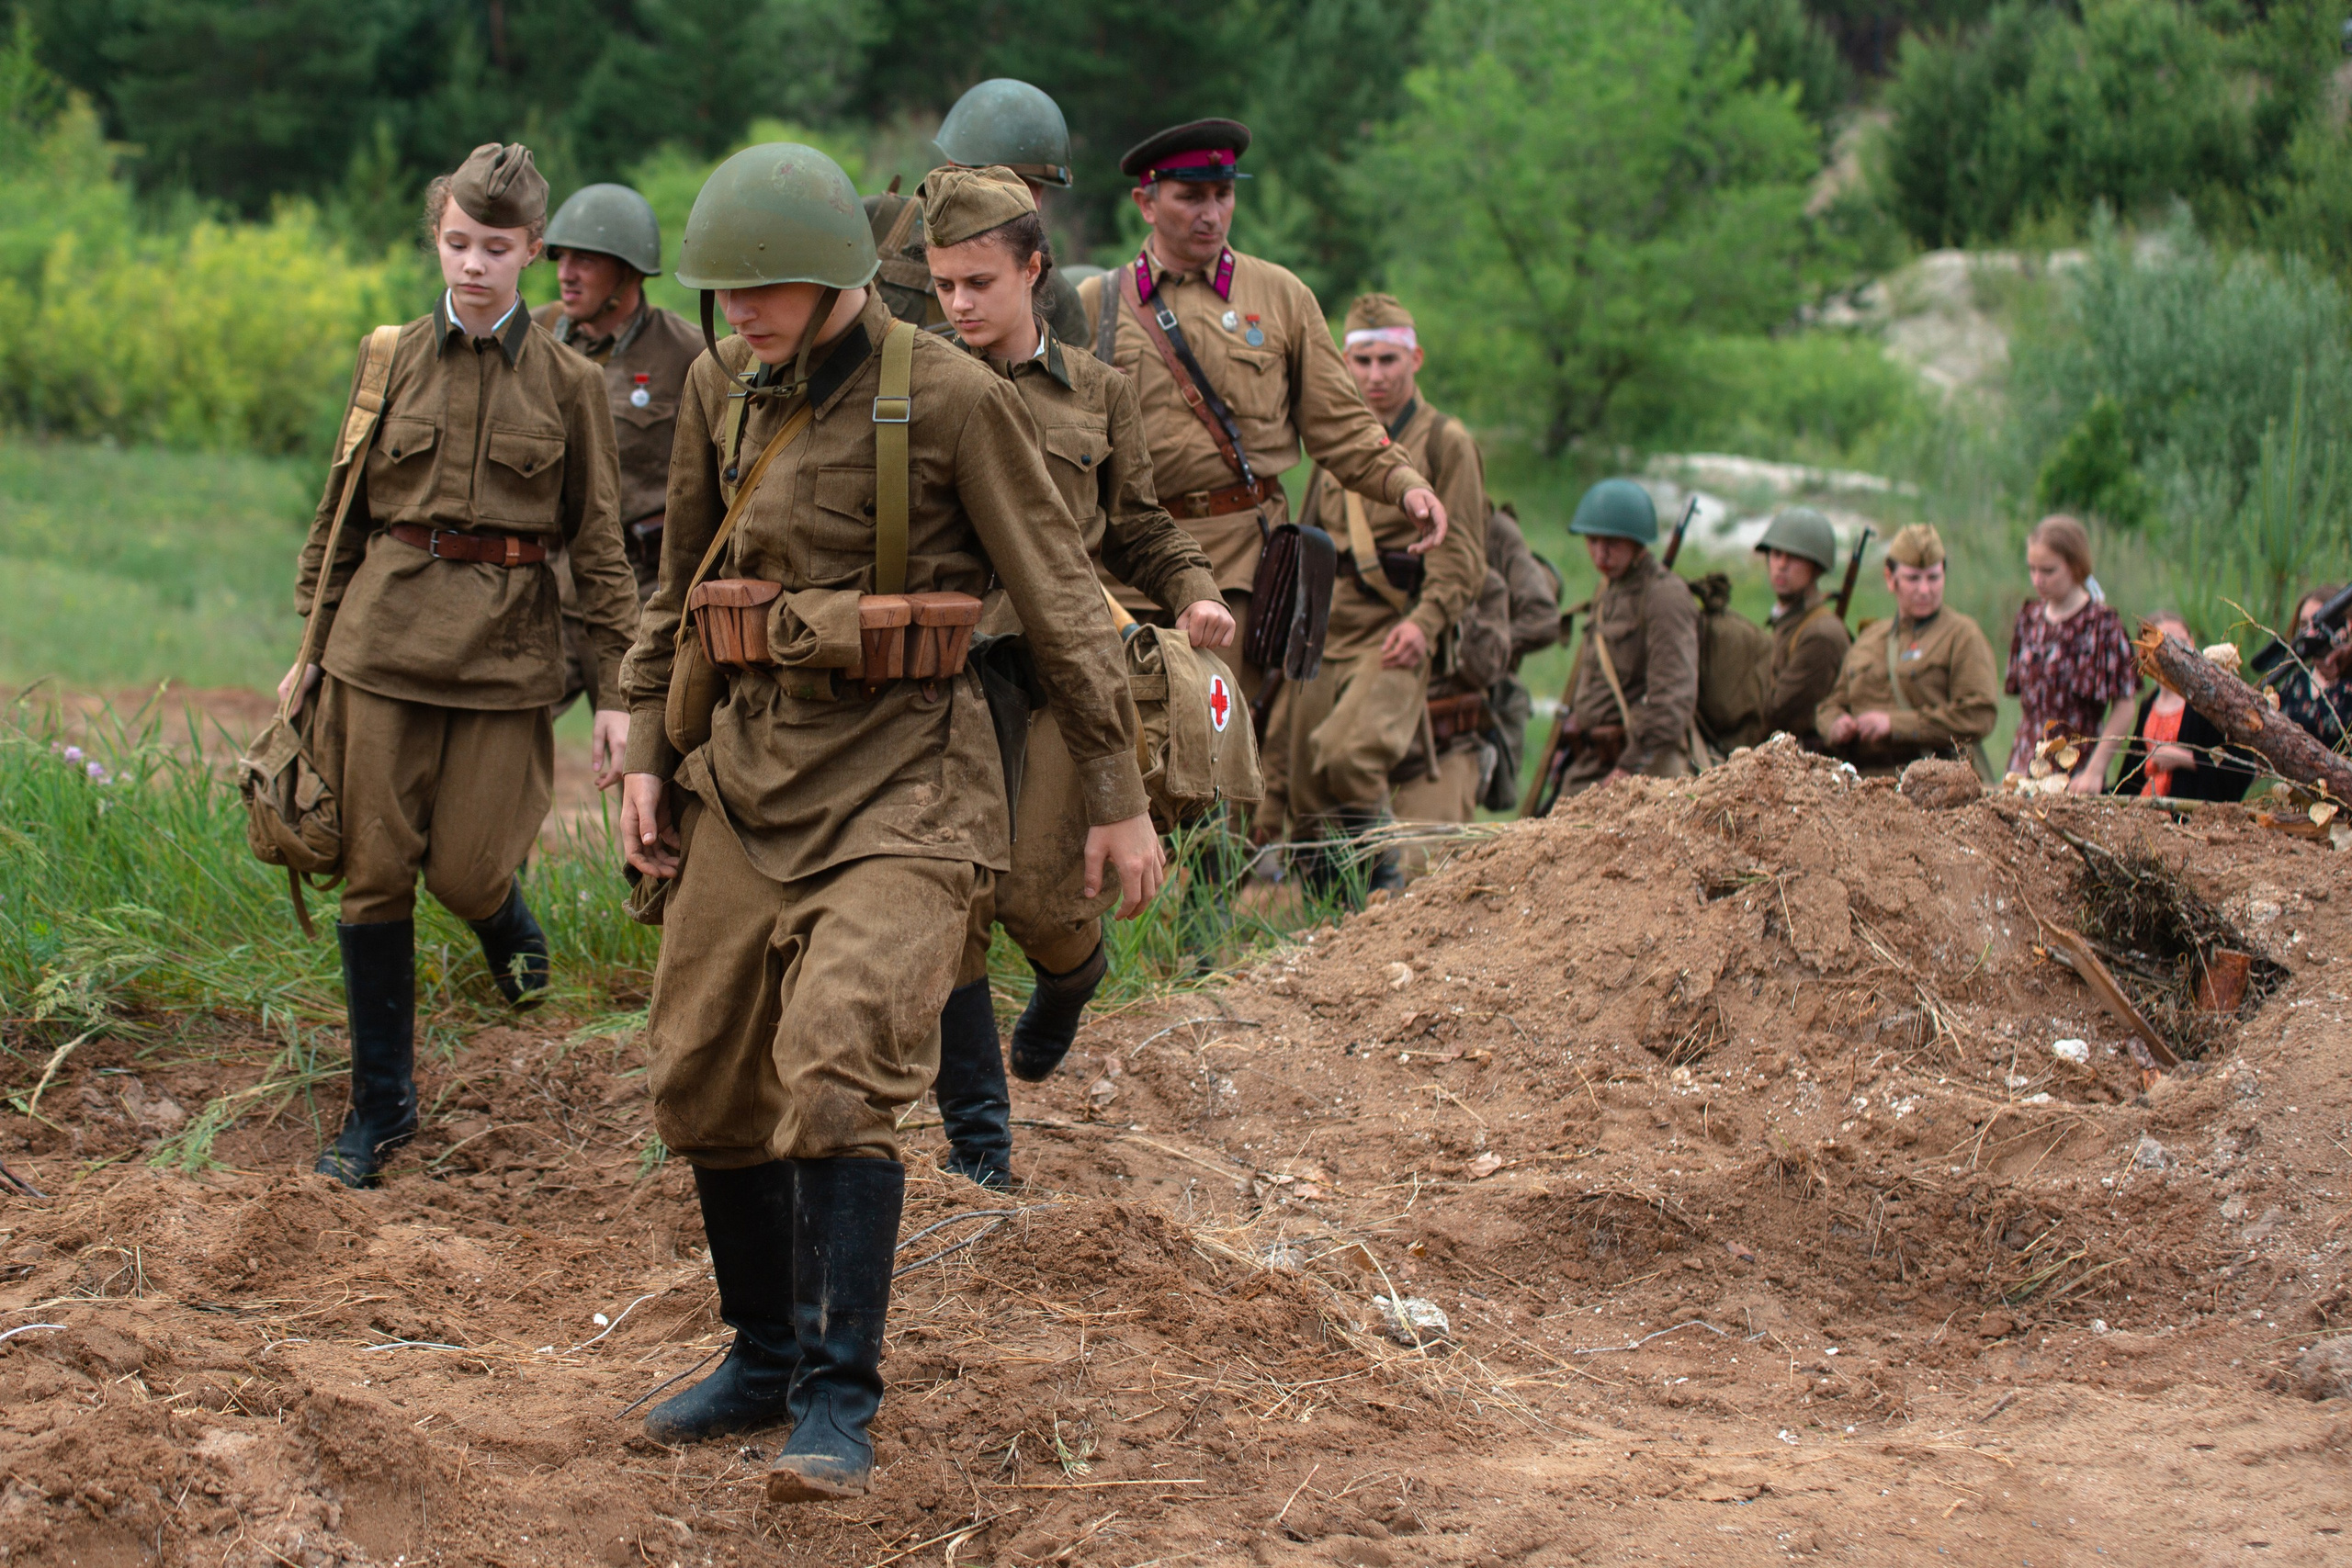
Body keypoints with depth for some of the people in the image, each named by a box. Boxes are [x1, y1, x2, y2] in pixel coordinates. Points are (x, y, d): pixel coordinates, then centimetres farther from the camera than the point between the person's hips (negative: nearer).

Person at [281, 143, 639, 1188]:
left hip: (507, 642, -1)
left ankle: (509, 923, 35)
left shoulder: (567, 382, 3)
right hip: (386, 632, 1)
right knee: (376, 871, 1)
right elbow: (342, 510, 13)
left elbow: (598, 543, 4)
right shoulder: (392, 360, 6)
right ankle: (381, 1104, 12)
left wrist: (617, 689, -1)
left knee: (465, 871, -4)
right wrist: (310, 645, 10)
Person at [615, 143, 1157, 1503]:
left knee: (839, 1060, -20)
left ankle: (840, 1404, -14)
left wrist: (1120, 800, -5)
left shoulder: (950, 397, -10)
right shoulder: (721, 392, 7)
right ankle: (766, 1357, 25)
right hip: (749, 754, 6)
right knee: (705, 1074, 7)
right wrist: (649, 756, 14)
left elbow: (1060, 598, -6)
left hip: (902, 765, -6)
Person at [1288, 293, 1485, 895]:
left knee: (1347, 753, -28)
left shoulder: (1445, 441, 2)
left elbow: (1460, 555, -3)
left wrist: (1425, 621, -17)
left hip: (1395, 636, -6)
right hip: (1325, 637, 6)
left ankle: (1385, 886, -11)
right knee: (1307, 797, 3)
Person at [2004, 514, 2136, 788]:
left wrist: (2094, 772, -13)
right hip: (2026, 766, 4)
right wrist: (2017, 766, 9)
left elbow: (2123, 708, -8)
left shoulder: (2102, 624, -6)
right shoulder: (2030, 619, 10)